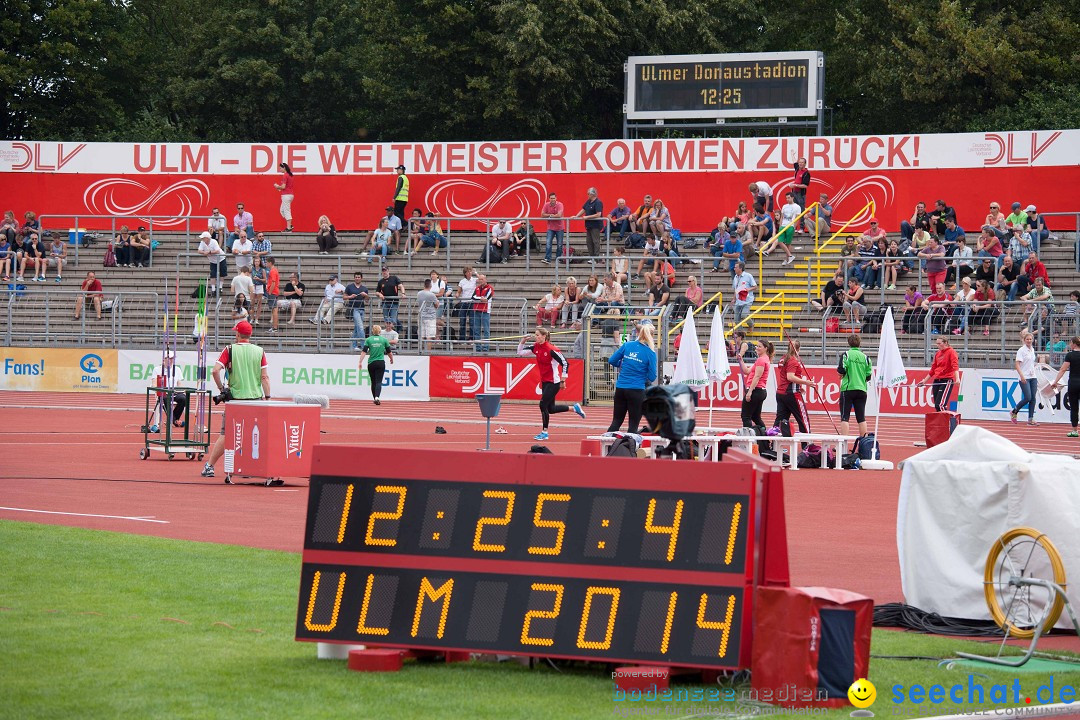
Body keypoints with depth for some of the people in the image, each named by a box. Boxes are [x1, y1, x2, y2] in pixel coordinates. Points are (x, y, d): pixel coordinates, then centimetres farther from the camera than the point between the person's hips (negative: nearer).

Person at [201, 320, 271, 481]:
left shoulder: (230, 350, 0)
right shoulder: (259, 351, 4)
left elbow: (215, 370, -9)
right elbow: (265, 377, 0)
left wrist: (221, 388, 4)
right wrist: (267, 397, 3)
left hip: (235, 398, -1)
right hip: (256, 398, 1)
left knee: (226, 434, 5)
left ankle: (209, 466, 10)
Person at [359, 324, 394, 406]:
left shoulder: (368, 340, 2)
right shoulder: (384, 340, 2)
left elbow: (364, 352, -7)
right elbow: (389, 352, 10)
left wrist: (360, 362, -9)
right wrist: (392, 359, 29)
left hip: (371, 363, 1)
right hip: (381, 363, -1)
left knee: (373, 382, 15)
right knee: (379, 381, -5)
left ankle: (375, 398, 23)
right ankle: (377, 397, -26)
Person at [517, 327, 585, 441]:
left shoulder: (551, 350, -19)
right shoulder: (536, 347, 3)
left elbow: (565, 363, -17)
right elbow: (520, 352, 13)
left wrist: (563, 380, -15)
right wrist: (523, 341, -4)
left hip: (554, 382, -8)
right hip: (544, 381, 8)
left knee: (543, 405, -9)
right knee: (550, 409, 11)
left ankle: (544, 432, 3)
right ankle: (574, 408, 31)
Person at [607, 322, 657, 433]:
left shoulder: (627, 345, -1)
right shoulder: (650, 353, -9)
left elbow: (612, 361, 3)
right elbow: (652, 377, -8)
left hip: (620, 388, 4)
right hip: (637, 390, -4)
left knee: (616, 422, 14)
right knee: (633, 425, 5)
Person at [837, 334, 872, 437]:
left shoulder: (846, 355, -3)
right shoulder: (865, 357, 7)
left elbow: (841, 371, -11)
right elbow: (868, 376, 6)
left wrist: (840, 373, 11)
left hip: (848, 389, -3)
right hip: (861, 389, 3)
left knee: (845, 417, -3)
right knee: (861, 417, 6)